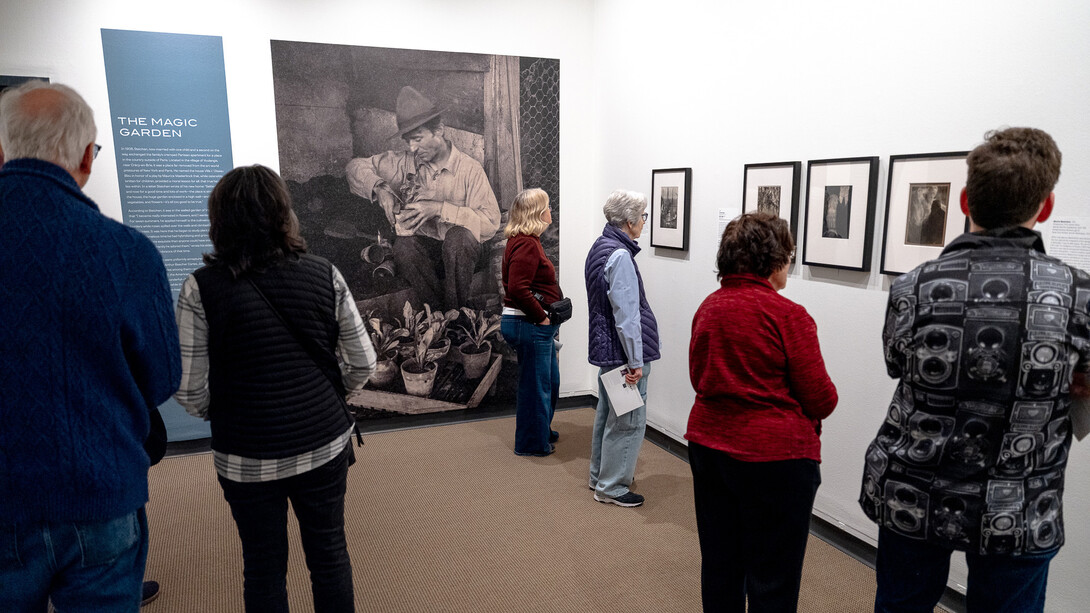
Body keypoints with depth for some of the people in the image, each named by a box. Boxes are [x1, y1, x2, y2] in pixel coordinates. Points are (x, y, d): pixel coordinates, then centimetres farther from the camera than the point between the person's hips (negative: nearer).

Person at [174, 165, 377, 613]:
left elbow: (190, 392, -10)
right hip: (325, 444, 2)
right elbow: (363, 363, -2)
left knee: (264, 567, 18)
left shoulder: (202, 289, -12)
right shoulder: (323, 275, -6)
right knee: (330, 554, 19)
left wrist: (221, 416, 10)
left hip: (247, 457, -1)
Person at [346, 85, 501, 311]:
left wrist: (440, 208, -22)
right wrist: (379, 188, -10)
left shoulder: (469, 169, -5)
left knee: (459, 236, -36)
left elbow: (491, 222, -14)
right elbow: (356, 166, 11)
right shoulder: (405, 163, 6)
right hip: (422, 246, 2)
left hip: (459, 250, -2)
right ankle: (442, 310, -22)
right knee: (403, 246, -32)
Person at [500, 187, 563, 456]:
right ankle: (532, 443, 19)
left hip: (536, 326, 11)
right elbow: (518, 288, -29)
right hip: (529, 326, -11)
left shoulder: (526, 241, 14)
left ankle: (542, 430, 41)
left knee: (550, 381, 23)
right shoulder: (526, 244, -20)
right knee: (535, 385, 3)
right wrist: (542, 317, -19)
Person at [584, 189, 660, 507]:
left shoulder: (600, 246, 11)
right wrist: (636, 361, -18)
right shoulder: (620, 256, -21)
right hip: (622, 350, -10)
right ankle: (612, 486, 14)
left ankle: (600, 476, 35)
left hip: (605, 348, 10)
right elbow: (626, 315, -22)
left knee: (607, 414, 21)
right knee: (628, 420, 2)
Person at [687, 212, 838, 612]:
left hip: (708, 445, 7)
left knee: (719, 565, 19)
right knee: (772, 579, 8)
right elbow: (821, 399, -12)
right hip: (773, 455, -6)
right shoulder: (788, 315, -16)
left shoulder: (708, 307, 3)